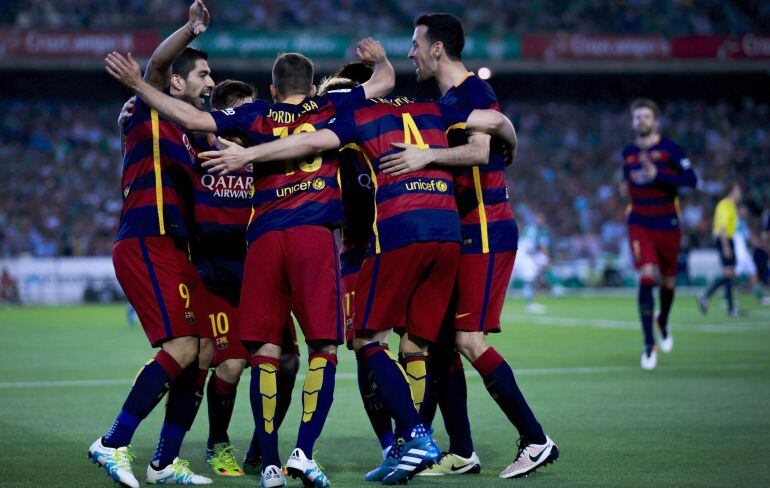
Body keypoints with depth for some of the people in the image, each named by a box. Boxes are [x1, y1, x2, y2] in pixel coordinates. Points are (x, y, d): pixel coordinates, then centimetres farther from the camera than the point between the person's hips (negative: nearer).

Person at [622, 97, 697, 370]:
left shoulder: (669, 149, -6)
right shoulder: (628, 153, 7)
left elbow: (691, 179, -18)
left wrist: (657, 175, -25)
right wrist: (630, 187, 12)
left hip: (667, 224, -1)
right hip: (640, 225, 1)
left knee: (668, 281, 11)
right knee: (647, 277, -16)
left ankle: (663, 323, 44)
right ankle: (649, 346, -12)